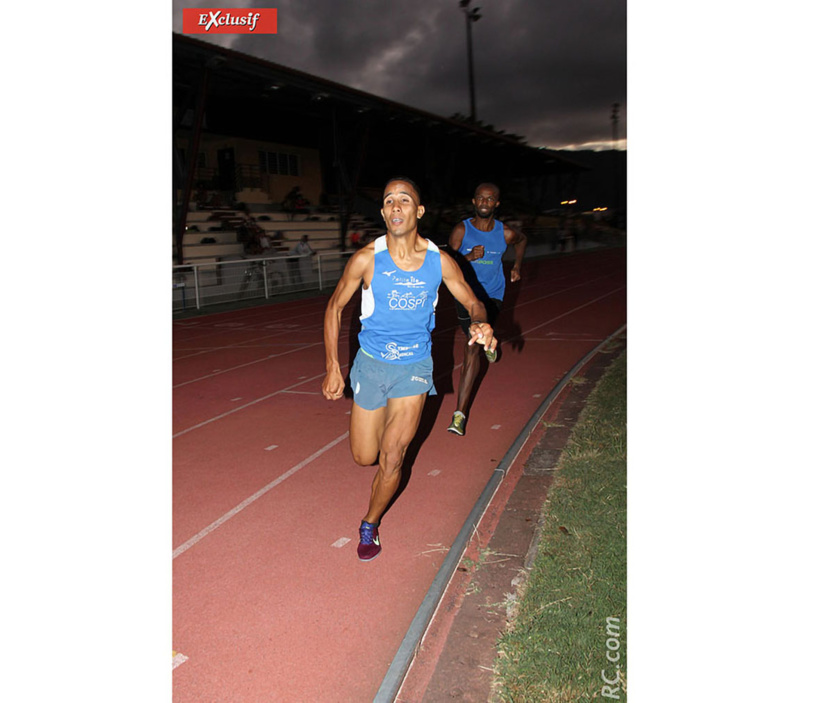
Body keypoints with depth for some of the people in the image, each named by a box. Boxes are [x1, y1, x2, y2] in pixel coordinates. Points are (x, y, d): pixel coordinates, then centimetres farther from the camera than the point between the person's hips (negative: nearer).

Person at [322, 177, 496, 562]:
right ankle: (383, 421, 46)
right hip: (371, 363, 0)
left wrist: (480, 323, -23)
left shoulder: (440, 261, -11)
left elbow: (473, 302, 2)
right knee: (364, 457, 10)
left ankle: (369, 525, 21)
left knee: (391, 459, -6)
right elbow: (334, 307, -2)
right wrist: (332, 367, -5)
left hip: (414, 366, 0)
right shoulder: (366, 259, -14)